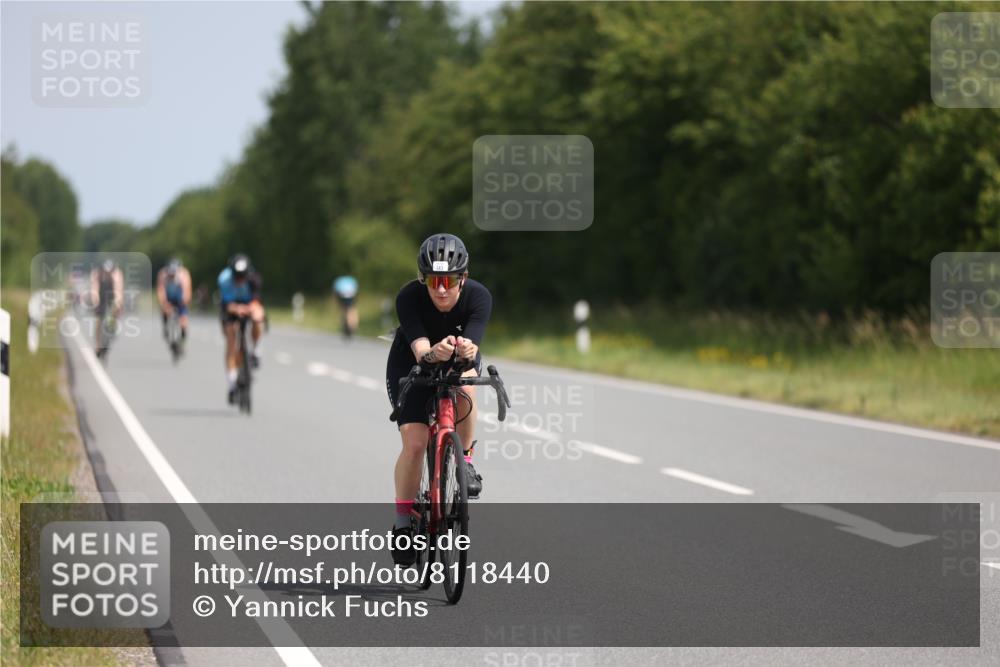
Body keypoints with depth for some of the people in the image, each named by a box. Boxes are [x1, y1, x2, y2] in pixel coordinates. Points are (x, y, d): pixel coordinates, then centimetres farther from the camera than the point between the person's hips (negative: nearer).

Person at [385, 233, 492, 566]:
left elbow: (472, 347, -41)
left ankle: (464, 460, -12)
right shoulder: (409, 298, -31)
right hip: (410, 364, -1)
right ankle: (403, 522, 1)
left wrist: (466, 350, -64)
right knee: (414, 442, -17)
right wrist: (434, 353, -64)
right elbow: (420, 351, -41)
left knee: (464, 385, -35)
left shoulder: (478, 296, -29)